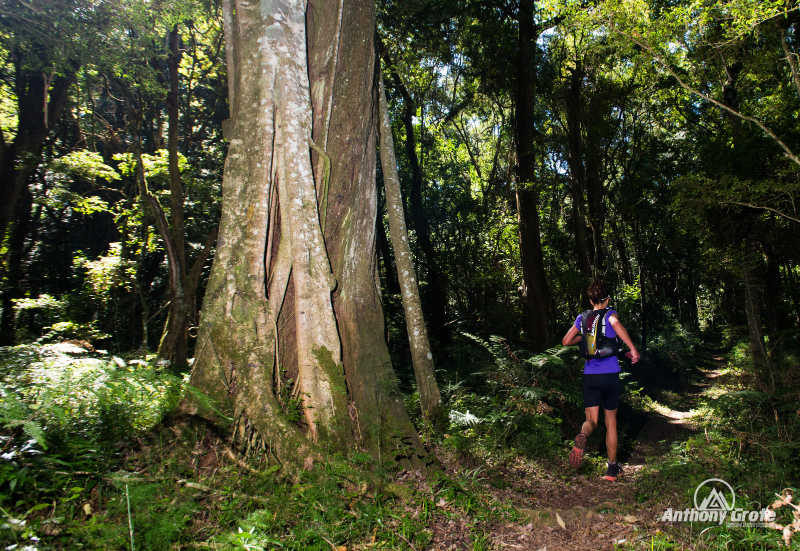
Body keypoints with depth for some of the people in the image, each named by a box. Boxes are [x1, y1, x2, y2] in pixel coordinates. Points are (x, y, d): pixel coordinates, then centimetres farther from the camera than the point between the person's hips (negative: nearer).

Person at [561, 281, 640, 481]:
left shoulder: (582, 318, 7)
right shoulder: (610, 314, -3)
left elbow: (566, 341, 12)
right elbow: (615, 323, -28)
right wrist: (633, 349, -24)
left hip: (590, 375, 2)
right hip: (610, 374, -2)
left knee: (591, 420, 7)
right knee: (611, 421, 13)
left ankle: (583, 435, -30)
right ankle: (612, 468, 21)